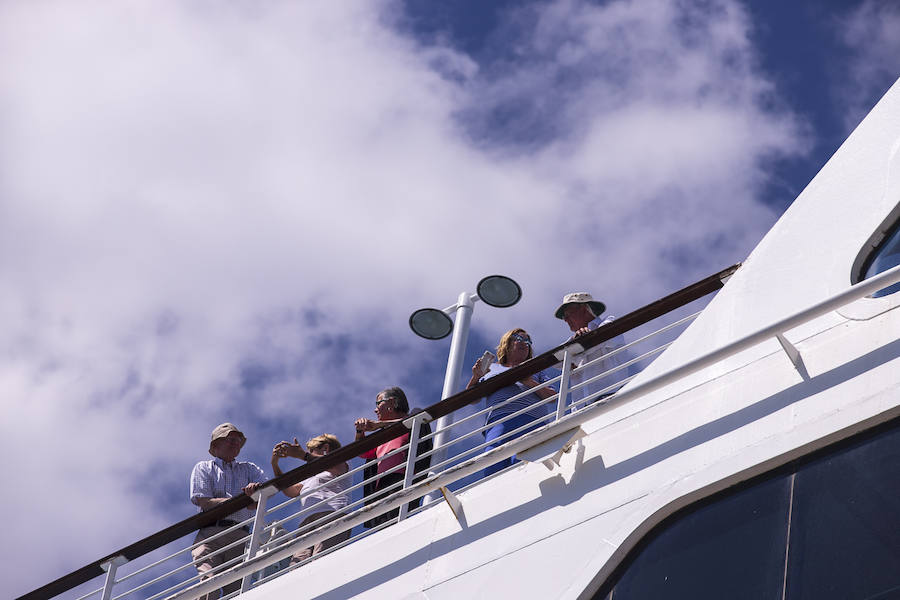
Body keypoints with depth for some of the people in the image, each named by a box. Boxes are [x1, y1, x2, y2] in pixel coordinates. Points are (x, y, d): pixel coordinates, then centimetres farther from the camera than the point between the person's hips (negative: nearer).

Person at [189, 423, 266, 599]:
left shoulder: (249, 469, 28)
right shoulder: (203, 468, 21)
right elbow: (203, 502, 4)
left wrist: (257, 487, -18)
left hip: (240, 535, 2)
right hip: (210, 532, -2)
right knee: (209, 582, -24)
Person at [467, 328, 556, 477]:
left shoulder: (535, 370, 33)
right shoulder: (492, 368, 34)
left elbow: (552, 396, 17)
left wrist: (530, 382, 0)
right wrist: (476, 378, 7)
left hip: (531, 419, -1)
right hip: (498, 421, 1)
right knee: (493, 469, -24)